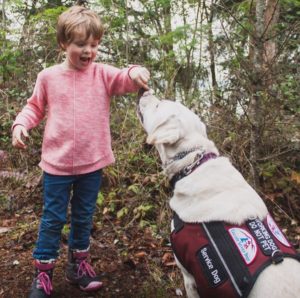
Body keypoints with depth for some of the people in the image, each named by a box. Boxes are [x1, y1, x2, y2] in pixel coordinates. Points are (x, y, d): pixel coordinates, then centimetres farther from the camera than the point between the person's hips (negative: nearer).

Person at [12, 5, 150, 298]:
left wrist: (136, 73, -43)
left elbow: (125, 80, -20)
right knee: (53, 218, 8)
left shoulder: (102, 74, -2)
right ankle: (43, 273, 25)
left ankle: (78, 264, 38)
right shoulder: (48, 77, -1)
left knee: (84, 216, 17)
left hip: (92, 163, 1)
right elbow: (35, 107, 10)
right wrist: (20, 124, -9)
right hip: (57, 163, -1)